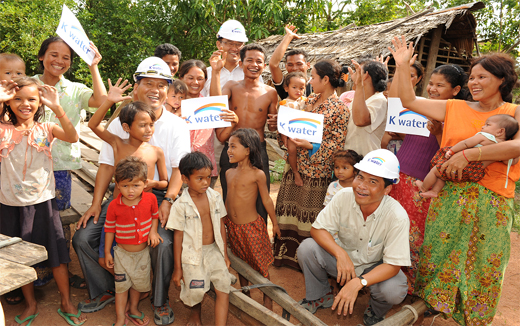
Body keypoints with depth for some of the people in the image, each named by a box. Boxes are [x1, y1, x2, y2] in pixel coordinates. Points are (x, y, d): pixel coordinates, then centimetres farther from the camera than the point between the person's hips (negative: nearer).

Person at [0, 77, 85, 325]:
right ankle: (30, 305, 35)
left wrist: (56, 107, -28)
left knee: (57, 255, 7)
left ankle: (66, 303, 26)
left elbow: (72, 137, -22)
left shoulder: (46, 129, -3)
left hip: (43, 202, -1)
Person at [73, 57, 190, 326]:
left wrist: (168, 201, -19)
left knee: (165, 243, -27)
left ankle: (160, 301, 3)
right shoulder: (120, 122, 7)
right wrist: (96, 203, -1)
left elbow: (179, 168, -6)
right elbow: (107, 165, 7)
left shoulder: (176, 125, -1)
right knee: (82, 237, -7)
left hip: (160, 195, -3)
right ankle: (104, 290, 19)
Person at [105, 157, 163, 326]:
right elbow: (109, 228, -6)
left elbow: (155, 215, 4)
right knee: (121, 285, 9)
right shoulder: (114, 206, -18)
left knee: (139, 283, 19)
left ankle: (133, 309, 44)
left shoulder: (150, 199, -15)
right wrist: (107, 252, -1)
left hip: (143, 251, 2)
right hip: (123, 253, -2)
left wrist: (153, 231, -13)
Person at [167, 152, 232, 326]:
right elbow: (178, 235, -7)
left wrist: (225, 253, 10)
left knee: (224, 287, -7)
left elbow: (220, 225, 8)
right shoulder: (181, 205, -12)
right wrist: (177, 267, -3)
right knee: (195, 292, 1)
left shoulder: (215, 197, -1)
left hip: (215, 250, 3)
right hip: (193, 254, -3)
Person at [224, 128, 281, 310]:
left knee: (260, 264, 5)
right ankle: (245, 294, 37)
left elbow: (266, 200, -6)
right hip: (232, 226, 5)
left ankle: (267, 300, 23)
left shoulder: (257, 174, -13)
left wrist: (275, 223, 2)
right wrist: (223, 219, 18)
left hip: (251, 226, -5)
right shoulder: (229, 173, 3)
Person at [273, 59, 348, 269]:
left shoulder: (340, 109, -12)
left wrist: (310, 145, -20)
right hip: (297, 165, 7)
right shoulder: (310, 101, 10)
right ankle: (287, 253, 29)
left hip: (318, 170, -7)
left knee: (310, 215, 5)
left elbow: (337, 144, -14)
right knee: (292, 210, 14)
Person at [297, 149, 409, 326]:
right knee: (306, 248, -22)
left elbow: (393, 265, -26)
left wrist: (358, 283, -40)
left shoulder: (397, 216, -28)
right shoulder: (344, 197, -20)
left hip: (375, 267, -2)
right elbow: (317, 229, -15)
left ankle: (375, 312, 7)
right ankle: (319, 296, 8)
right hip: (342, 259, 2)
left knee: (394, 290, -33)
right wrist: (340, 253, -33)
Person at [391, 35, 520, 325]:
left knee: (480, 264, 7)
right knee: (439, 255, 9)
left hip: (490, 202, -2)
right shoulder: (455, 108, 9)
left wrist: (468, 154, -24)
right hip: (449, 195, 2)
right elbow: (410, 101, 8)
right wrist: (403, 65, 2)